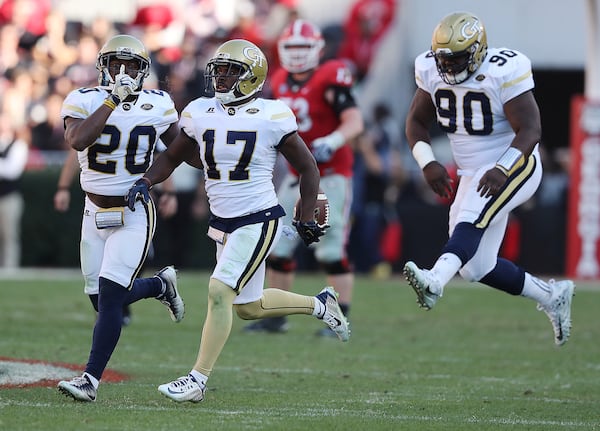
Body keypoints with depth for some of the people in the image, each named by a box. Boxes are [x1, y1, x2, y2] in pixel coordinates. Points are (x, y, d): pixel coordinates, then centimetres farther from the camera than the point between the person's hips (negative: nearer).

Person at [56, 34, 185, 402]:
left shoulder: (158, 106, -2)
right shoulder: (85, 101, -8)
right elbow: (77, 140, -28)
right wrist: (113, 100, -29)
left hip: (135, 213, -2)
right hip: (96, 214, 2)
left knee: (110, 296, -14)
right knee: (103, 301, 9)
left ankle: (91, 379, -10)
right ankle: (161, 285, 38)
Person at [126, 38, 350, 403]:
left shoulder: (272, 117, -12)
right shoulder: (201, 114, 1)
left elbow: (308, 169, -2)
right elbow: (172, 157, 15)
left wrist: (306, 219, -6)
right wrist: (146, 182, -3)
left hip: (259, 221, -7)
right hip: (223, 223, 7)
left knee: (220, 292, -17)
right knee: (248, 307, 16)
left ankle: (198, 380, -10)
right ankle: (319, 305, 39)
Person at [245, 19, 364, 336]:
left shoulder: (330, 80, -14)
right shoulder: (281, 83, 7)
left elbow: (354, 122, -22)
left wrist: (332, 142, -37)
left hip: (331, 176, -7)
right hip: (298, 176, 7)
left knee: (332, 251, -9)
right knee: (277, 248, 6)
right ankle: (276, 318, 16)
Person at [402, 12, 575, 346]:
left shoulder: (503, 74, -20)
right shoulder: (432, 72, -1)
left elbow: (530, 130, -23)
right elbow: (417, 122, 9)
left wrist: (501, 170, -37)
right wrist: (428, 163, -9)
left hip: (513, 166, -8)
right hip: (474, 174, 8)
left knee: (472, 218, -35)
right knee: (476, 269, 4)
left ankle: (435, 281, -59)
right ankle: (552, 296, 21)